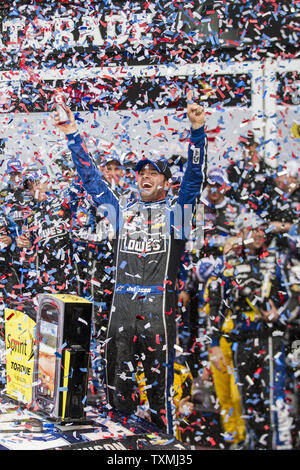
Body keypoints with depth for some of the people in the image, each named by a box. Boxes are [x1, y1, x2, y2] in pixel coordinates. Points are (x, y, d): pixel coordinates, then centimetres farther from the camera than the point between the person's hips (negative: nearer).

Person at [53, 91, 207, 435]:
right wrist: (73, 135, 15)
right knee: (117, 377, 7)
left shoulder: (176, 212, 9)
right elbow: (91, 178, 18)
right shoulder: (122, 211, 17)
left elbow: (194, 176, -2)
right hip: (121, 305, 4)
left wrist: (197, 129, -12)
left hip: (158, 305, -3)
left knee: (158, 379, 0)